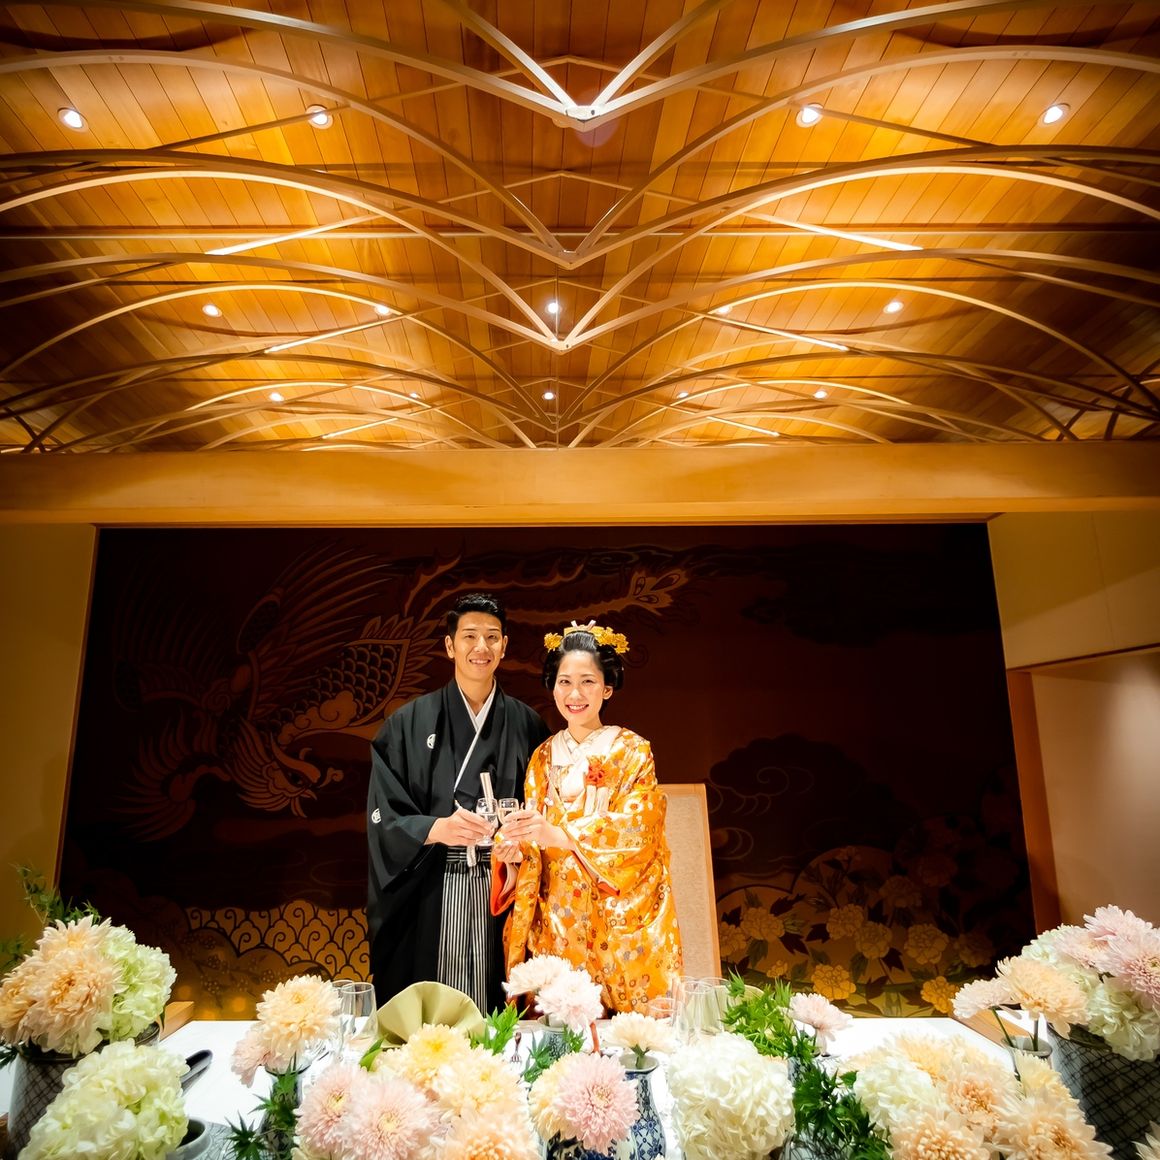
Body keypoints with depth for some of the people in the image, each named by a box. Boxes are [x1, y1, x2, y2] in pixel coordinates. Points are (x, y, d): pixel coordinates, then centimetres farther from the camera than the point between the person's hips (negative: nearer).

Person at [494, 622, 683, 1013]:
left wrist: (562, 835, -31)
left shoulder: (632, 751, -5)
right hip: (554, 921, 3)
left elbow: (635, 830, -17)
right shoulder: (544, 756, 7)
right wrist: (513, 852, -15)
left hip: (619, 922, -3)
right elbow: (534, 848, 7)